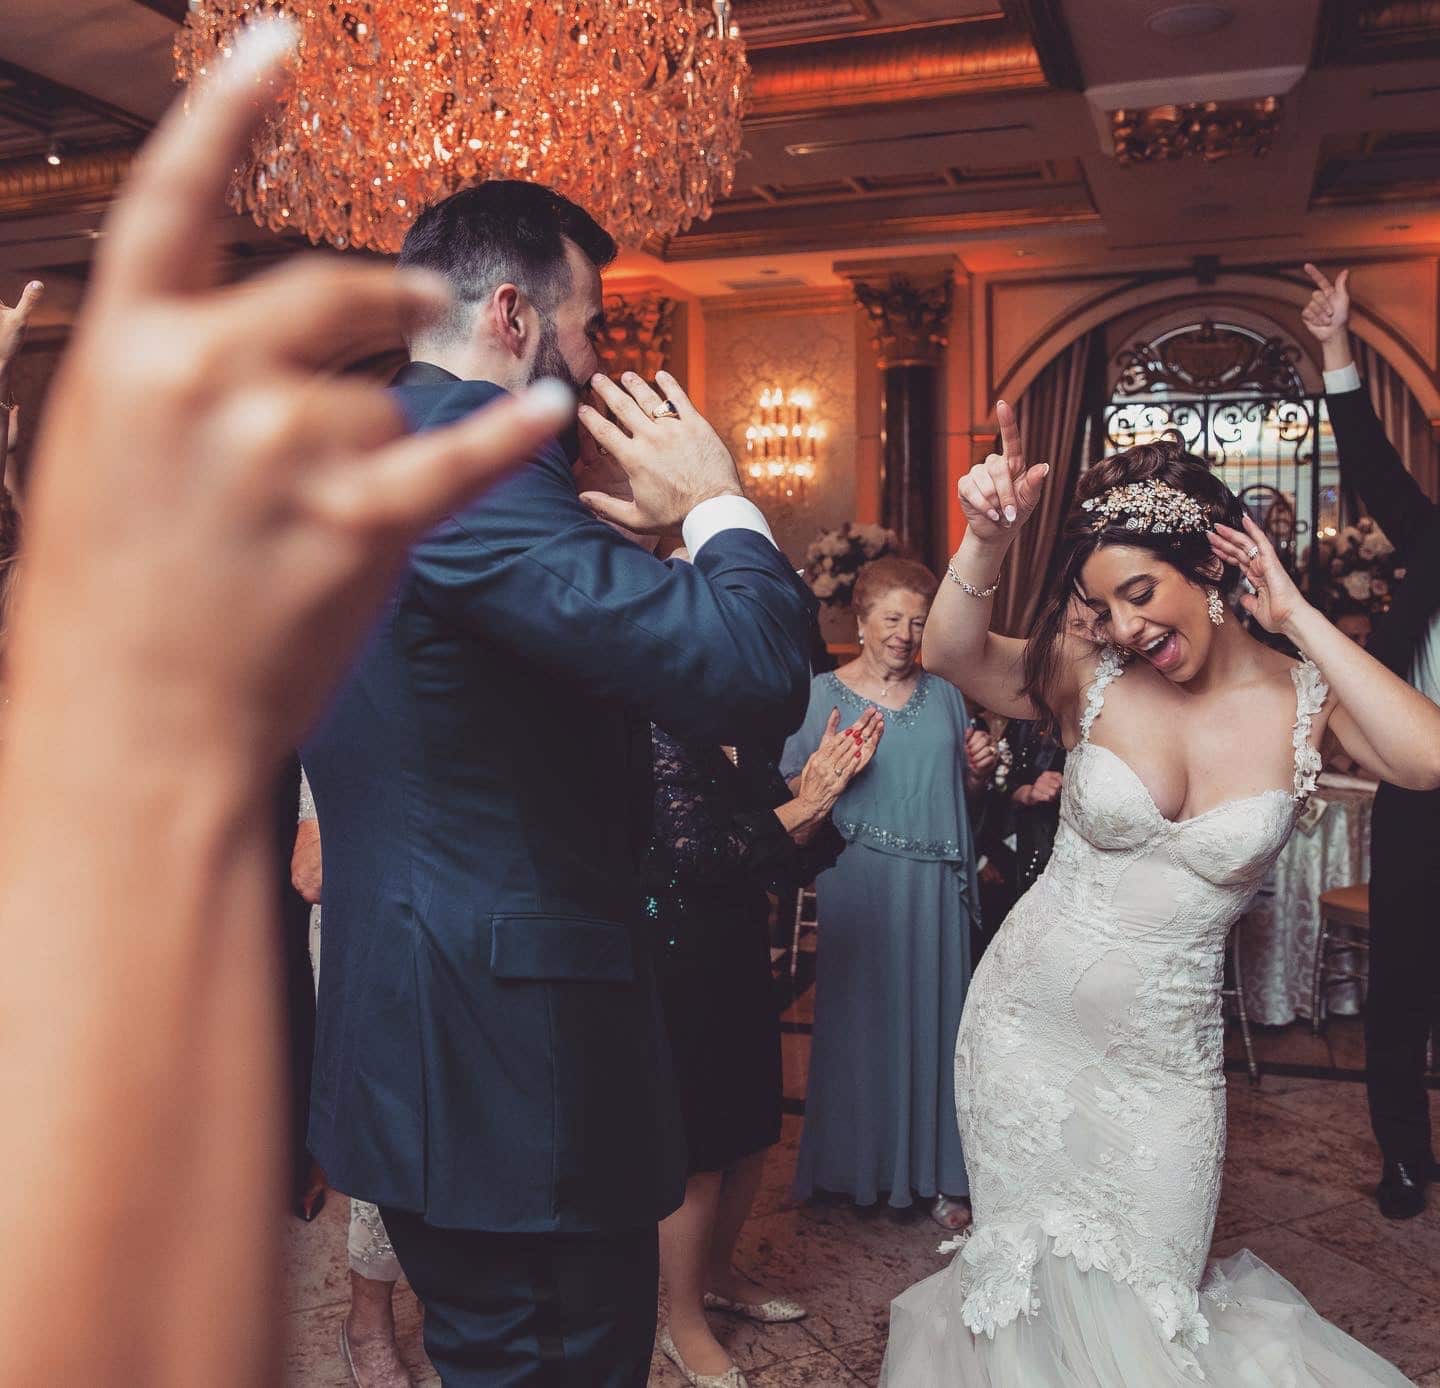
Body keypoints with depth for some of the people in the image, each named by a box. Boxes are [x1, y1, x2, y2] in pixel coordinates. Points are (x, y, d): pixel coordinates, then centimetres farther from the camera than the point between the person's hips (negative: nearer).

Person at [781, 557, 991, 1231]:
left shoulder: (943, 694, 12)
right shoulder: (824, 693, 0)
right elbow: (790, 790, -3)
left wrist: (980, 766, 1)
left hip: (935, 884, 3)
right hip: (858, 882, -3)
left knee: (932, 1014, 6)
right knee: (863, 1013, 2)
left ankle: (936, 1171, 18)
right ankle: (859, 1162, 18)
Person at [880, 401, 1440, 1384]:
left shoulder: (1305, 698, -8)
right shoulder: (1098, 676, -8)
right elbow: (953, 656, -22)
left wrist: (1298, 617, -21)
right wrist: (989, 539, -38)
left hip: (1166, 1057, 0)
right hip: (1028, 1024, 0)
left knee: (1142, 1301, 14)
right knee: (1040, 1282, 15)